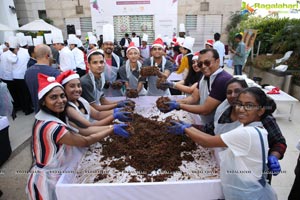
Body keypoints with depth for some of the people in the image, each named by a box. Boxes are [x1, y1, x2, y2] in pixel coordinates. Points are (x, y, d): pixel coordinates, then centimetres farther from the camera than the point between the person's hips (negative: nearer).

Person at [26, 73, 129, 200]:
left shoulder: (54, 118, -1)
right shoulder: (51, 126, -30)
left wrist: (111, 126, -10)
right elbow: (85, 141, -22)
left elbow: (82, 131, -5)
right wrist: (112, 130, -15)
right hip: (48, 181, -8)